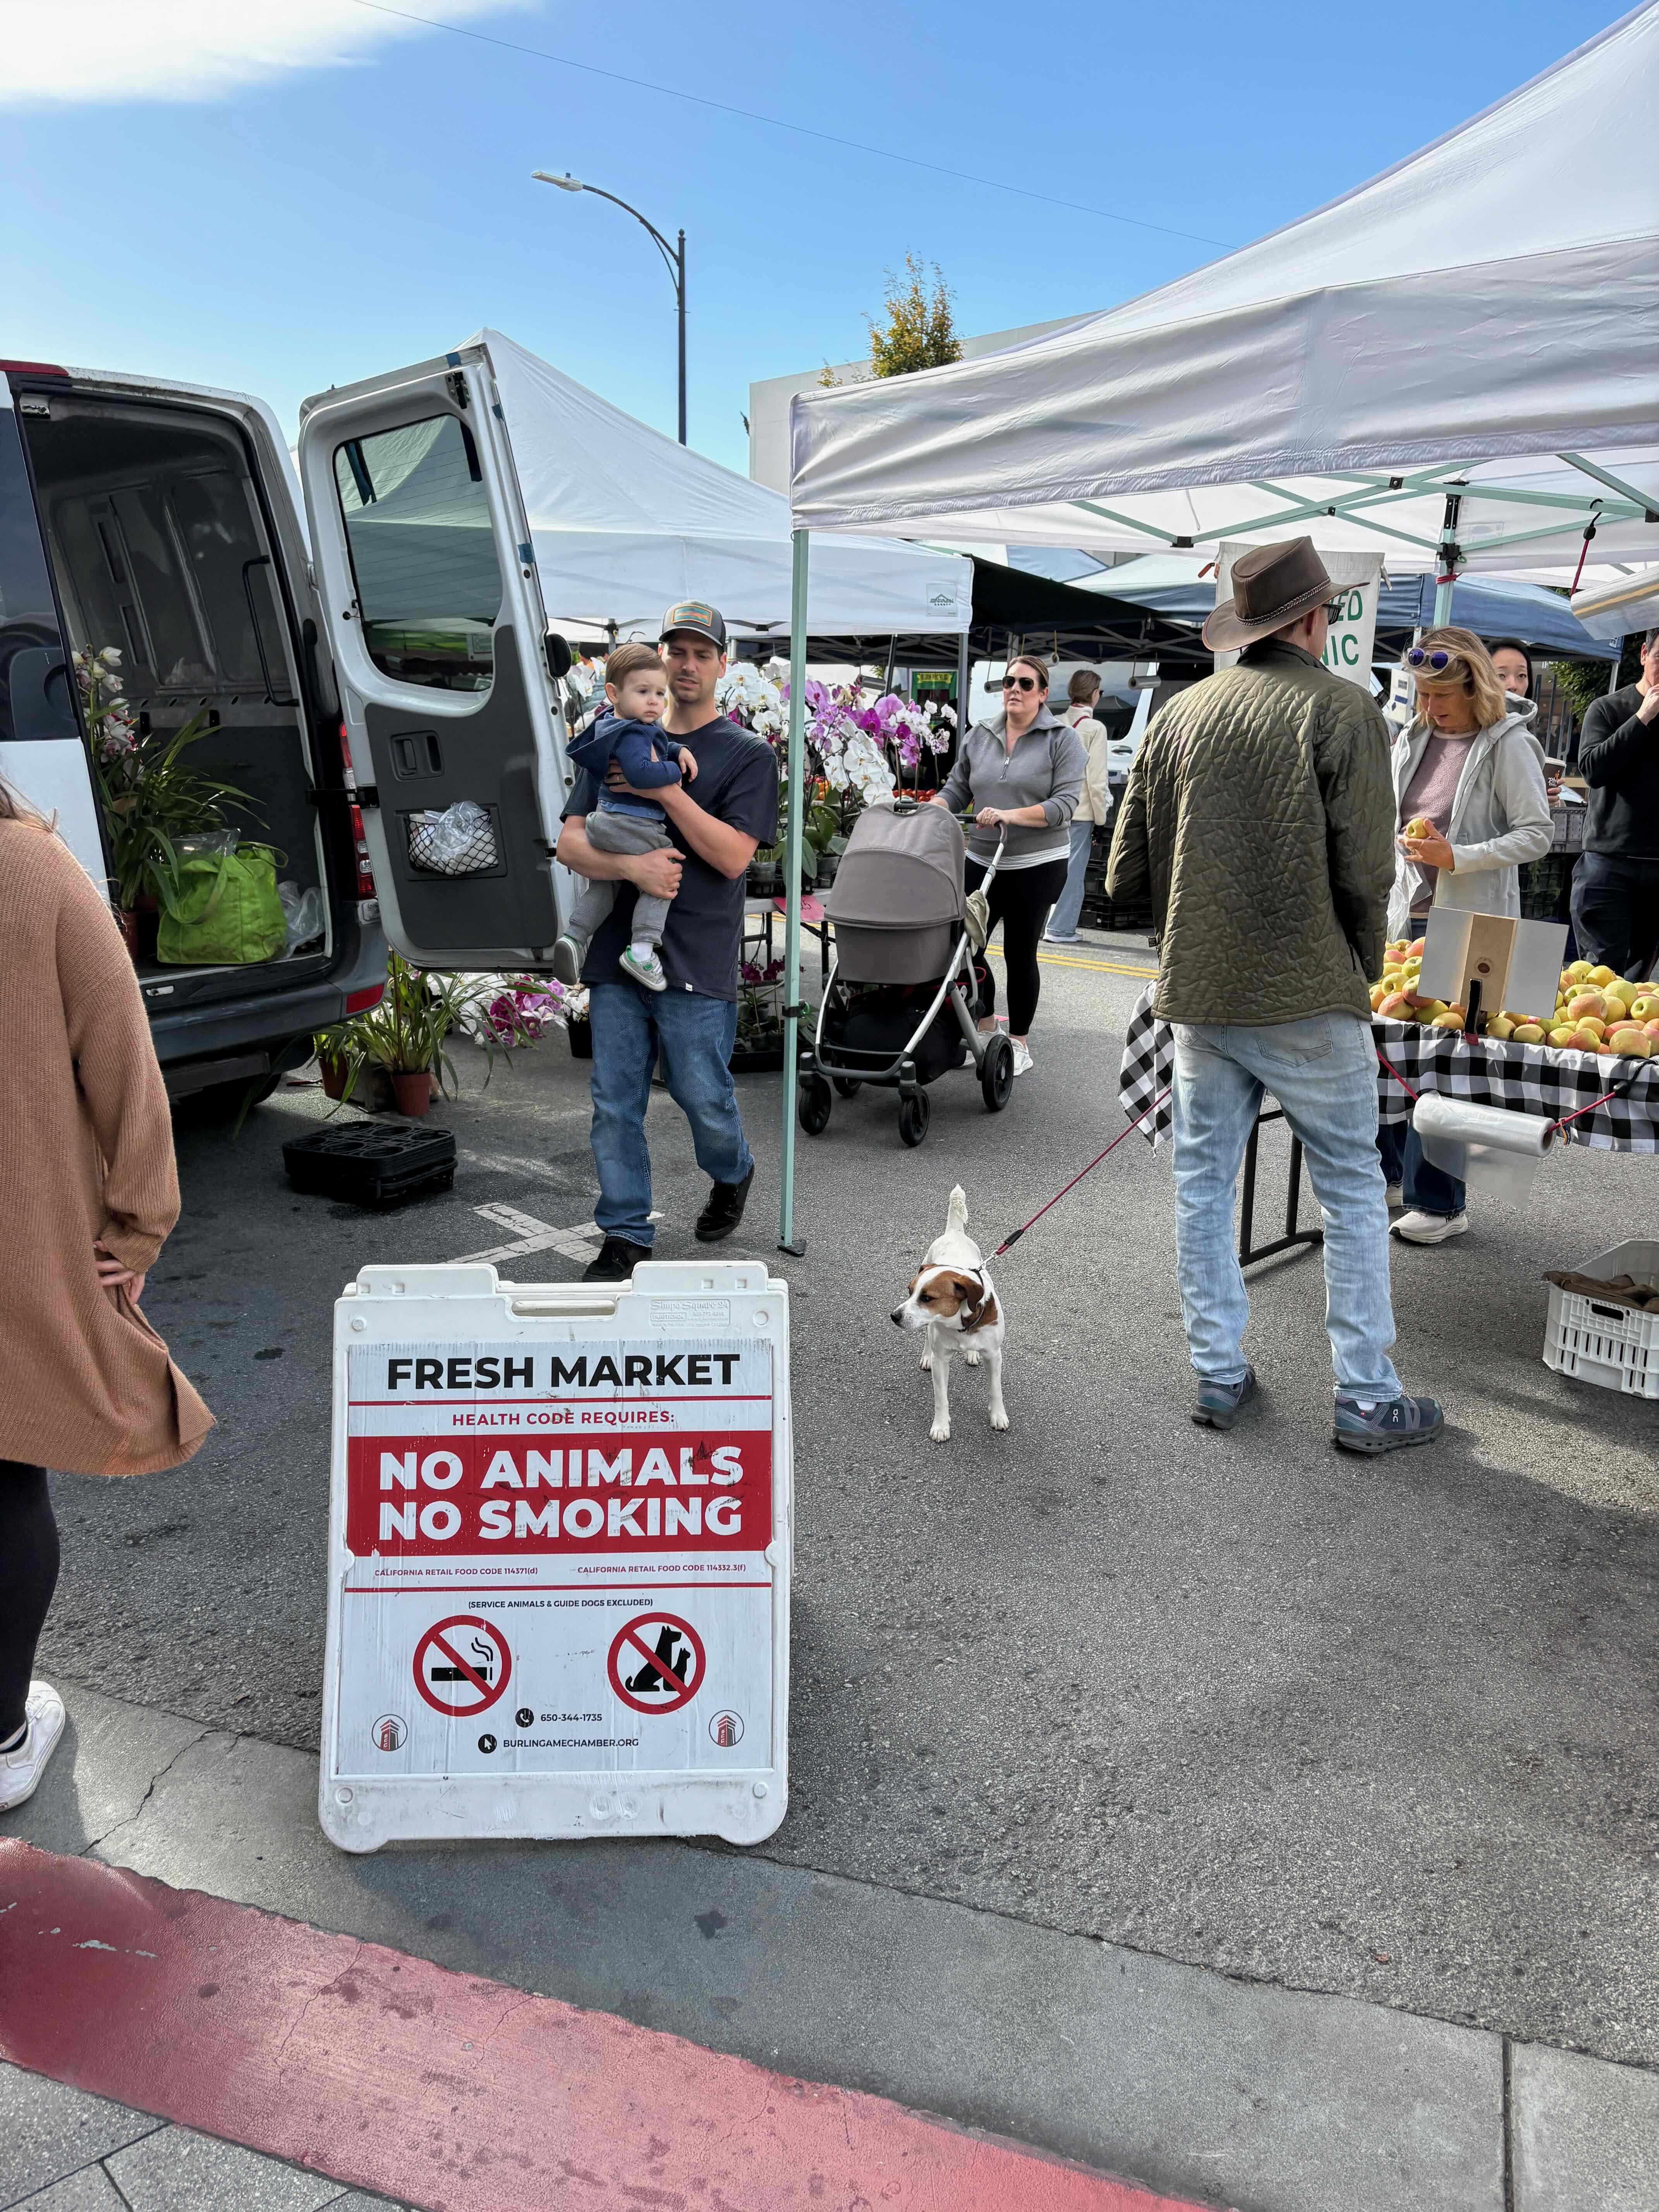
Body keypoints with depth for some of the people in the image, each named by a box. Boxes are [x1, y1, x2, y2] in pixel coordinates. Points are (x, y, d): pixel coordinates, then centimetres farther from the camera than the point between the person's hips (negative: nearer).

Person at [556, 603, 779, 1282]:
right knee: (615, 1103, 3)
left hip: (697, 962, -3)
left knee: (702, 1095, 3)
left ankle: (732, 1176, 35)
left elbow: (732, 856, -9)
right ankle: (626, 1236, 14)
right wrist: (632, 866, -14)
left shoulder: (748, 754, 4)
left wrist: (666, 790, -15)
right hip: (617, 948, 3)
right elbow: (571, 843, 6)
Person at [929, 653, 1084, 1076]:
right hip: (982, 862, 4)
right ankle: (986, 1030, 22)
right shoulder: (979, 736, 10)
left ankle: (1020, 1044, 17)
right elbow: (956, 789, 13)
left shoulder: (1062, 739, -3)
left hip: (1037, 866, -4)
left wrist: (1010, 815, -24)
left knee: (1020, 955, 3)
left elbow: (1065, 803, -12)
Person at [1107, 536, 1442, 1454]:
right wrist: (1363, 965, 6)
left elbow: (1126, 872, 6)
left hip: (1197, 992, 4)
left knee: (1203, 1182, 13)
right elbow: (1365, 871, -11)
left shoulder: (1179, 714, 5)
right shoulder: (1342, 708, -7)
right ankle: (1367, 1400, 13)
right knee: (1352, 1191, 7)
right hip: (1308, 997, -4)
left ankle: (1218, 1377, 21)